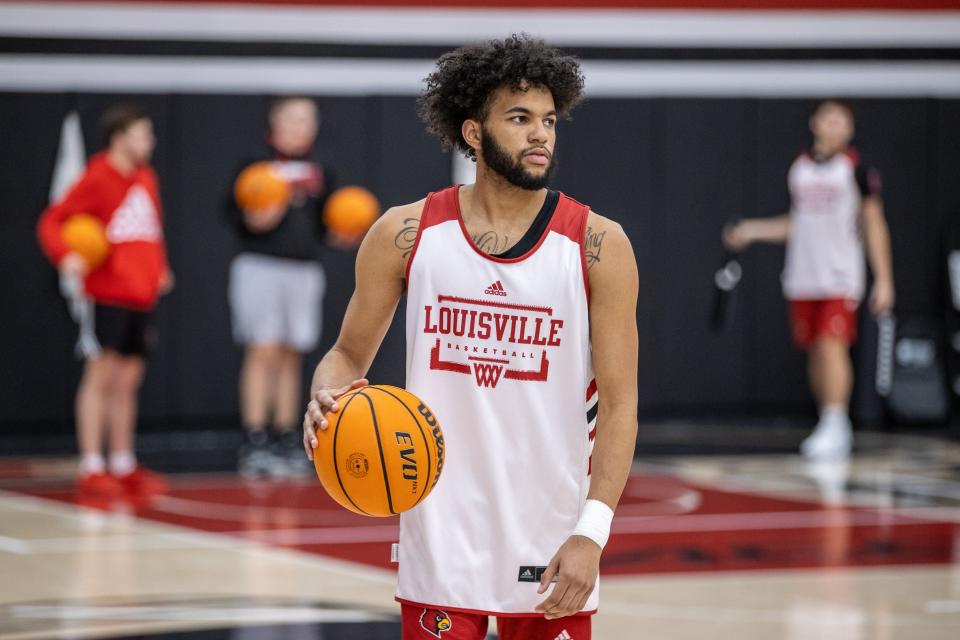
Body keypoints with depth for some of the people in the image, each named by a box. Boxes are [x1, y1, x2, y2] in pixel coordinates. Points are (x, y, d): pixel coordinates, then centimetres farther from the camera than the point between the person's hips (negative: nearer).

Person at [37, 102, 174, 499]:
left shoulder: (146, 178, 12)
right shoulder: (97, 180, -9)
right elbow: (52, 221, -10)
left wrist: (160, 269, 15)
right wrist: (65, 256, -26)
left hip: (141, 297, 7)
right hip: (107, 296, -7)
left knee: (128, 381, 11)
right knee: (100, 377, -5)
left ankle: (123, 466, 18)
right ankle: (92, 469, -2)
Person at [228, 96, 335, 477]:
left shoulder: (319, 173, 13)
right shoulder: (256, 165, -1)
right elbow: (234, 213, -3)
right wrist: (253, 220, -22)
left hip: (304, 271, 5)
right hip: (261, 267, -5)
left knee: (291, 357, 7)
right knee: (263, 353, -8)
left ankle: (286, 443, 13)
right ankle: (254, 444, -7)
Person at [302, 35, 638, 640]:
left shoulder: (597, 245, -5)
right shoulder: (406, 234, -1)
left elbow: (620, 403, -6)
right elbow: (350, 354, 10)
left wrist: (592, 532, -17)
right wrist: (328, 396, -14)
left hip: (552, 540, 0)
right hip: (441, 537, 1)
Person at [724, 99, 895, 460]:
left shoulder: (856, 169, -1)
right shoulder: (800, 168, 13)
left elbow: (875, 226, -1)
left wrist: (883, 280, -5)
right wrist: (753, 231, 13)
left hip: (839, 277, -5)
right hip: (802, 277, 5)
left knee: (833, 347, -16)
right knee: (814, 353, 6)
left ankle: (834, 427, -16)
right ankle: (833, 430, 16)